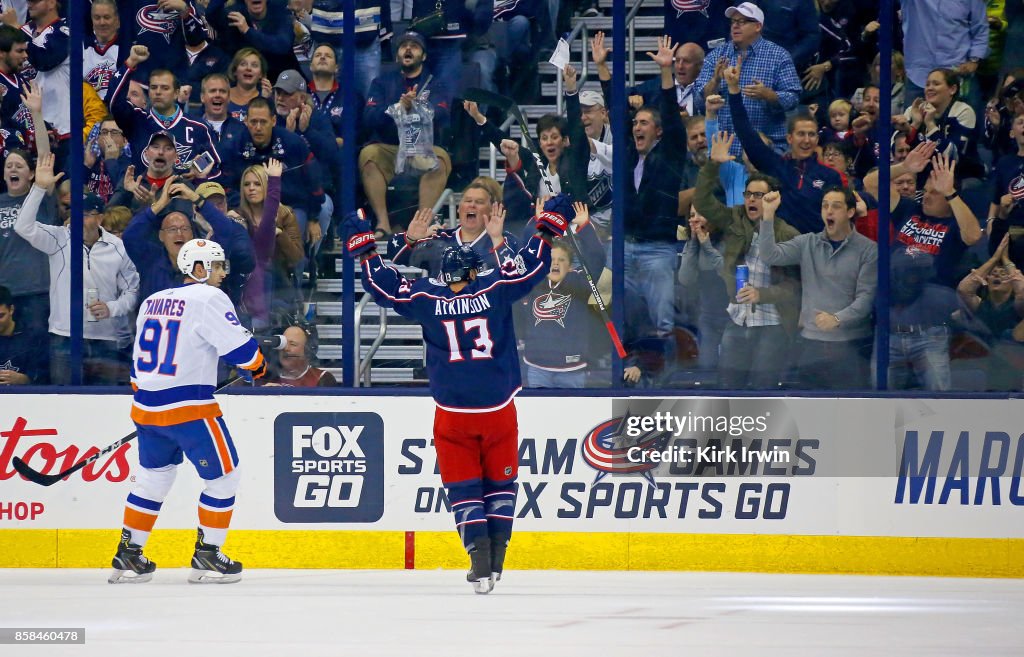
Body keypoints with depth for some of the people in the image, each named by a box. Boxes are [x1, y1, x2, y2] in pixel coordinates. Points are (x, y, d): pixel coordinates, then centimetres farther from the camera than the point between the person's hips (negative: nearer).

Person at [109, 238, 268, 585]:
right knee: (223, 476, 4)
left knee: (153, 478, 19)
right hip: (189, 408, -8)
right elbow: (239, 347, -13)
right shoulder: (208, 299, -9)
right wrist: (259, 366, 8)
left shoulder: (152, 302, 15)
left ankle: (128, 556, 20)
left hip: (147, 406, 8)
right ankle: (206, 557, 5)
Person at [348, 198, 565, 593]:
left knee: (464, 489, 7)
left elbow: (384, 285, 3)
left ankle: (480, 564, -8)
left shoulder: (427, 297, -3)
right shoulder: (495, 288, -4)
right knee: (500, 483, 16)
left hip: (453, 415, 0)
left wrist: (364, 248, 15)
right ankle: (496, 561, 11)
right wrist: (548, 228, 14)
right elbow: (533, 265, 1)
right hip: (499, 410, 0)